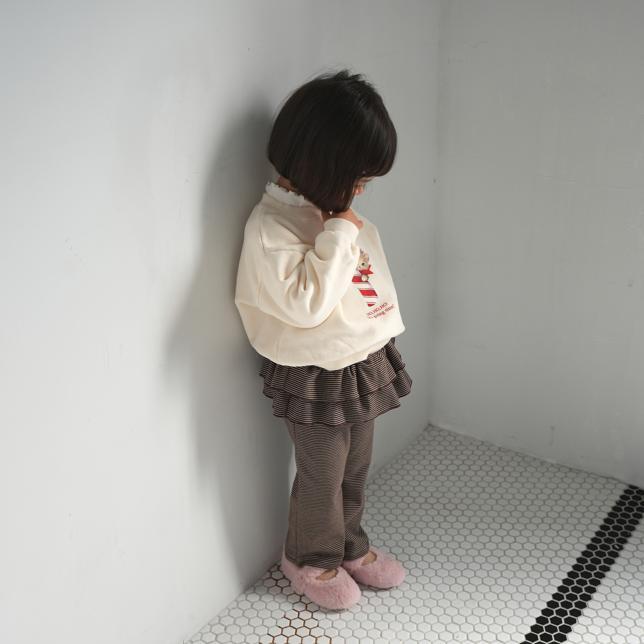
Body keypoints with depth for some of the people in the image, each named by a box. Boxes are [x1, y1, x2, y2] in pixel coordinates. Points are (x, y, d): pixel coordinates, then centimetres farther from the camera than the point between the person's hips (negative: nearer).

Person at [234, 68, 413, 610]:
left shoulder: (338, 210, 1)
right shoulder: (271, 225, -24)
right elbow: (306, 301, -33)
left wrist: (384, 333, 17)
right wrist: (339, 232, -29)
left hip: (364, 364, 7)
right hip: (317, 379, -7)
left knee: (356, 470, 23)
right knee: (322, 477, 13)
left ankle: (350, 546, 45)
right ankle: (311, 557, 38)